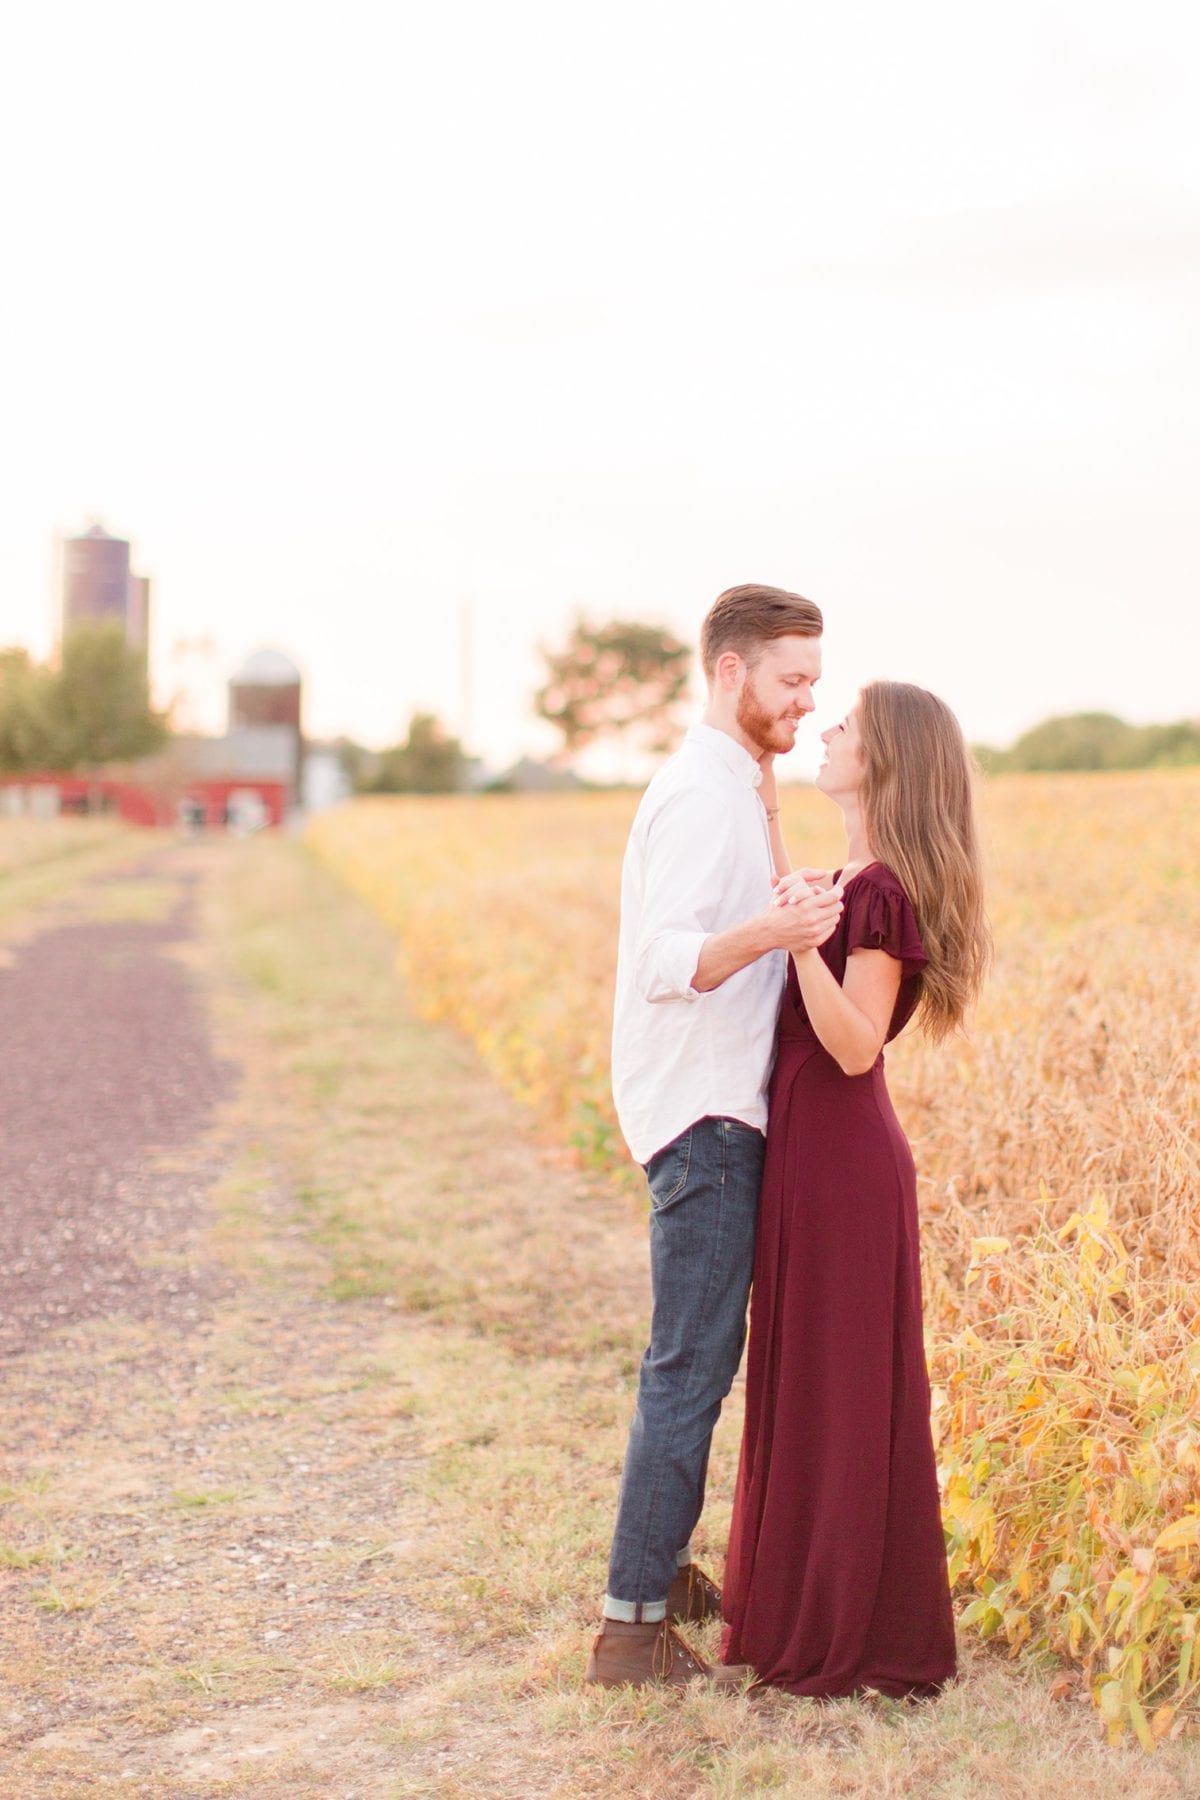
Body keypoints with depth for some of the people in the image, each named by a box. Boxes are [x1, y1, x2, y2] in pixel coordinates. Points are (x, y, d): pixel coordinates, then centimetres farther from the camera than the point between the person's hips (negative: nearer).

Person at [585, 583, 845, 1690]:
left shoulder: (728, 788, 15)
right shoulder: (703, 797, -17)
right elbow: (664, 964, -29)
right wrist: (770, 931, -44)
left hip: (720, 1110, 10)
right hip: (704, 1117, -10)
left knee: (698, 1358, 17)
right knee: (691, 1367, -7)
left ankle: (662, 1569, 28)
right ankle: (634, 1623, -2)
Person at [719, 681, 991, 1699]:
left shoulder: (887, 890, -17)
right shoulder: (853, 881, 11)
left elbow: (854, 1044, -22)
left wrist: (803, 937, -31)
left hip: (845, 1162, -10)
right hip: (810, 1155, 10)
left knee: (848, 1392, 0)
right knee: (807, 1386, 17)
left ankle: (861, 1635, 12)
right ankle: (808, 1606, 29)